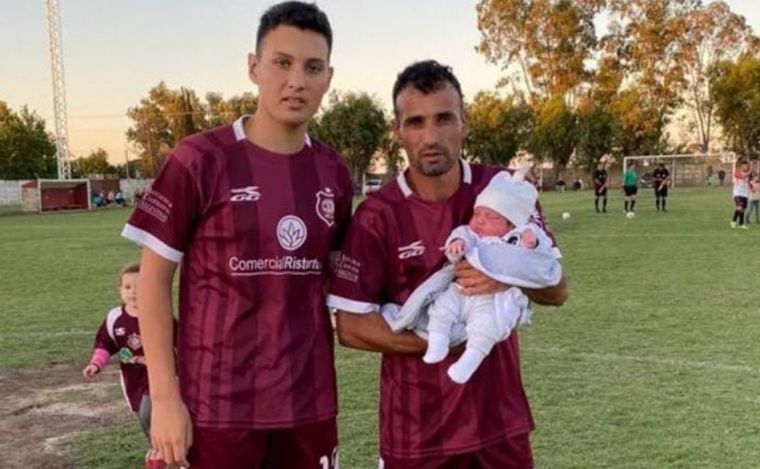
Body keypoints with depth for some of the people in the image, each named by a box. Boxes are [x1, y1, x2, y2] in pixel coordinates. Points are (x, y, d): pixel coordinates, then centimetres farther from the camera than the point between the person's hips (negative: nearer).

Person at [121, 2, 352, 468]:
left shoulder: (334, 173, 3)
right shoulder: (200, 160, -9)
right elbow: (154, 277, -6)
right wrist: (164, 396, -10)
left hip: (311, 403, 4)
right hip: (219, 406, -4)